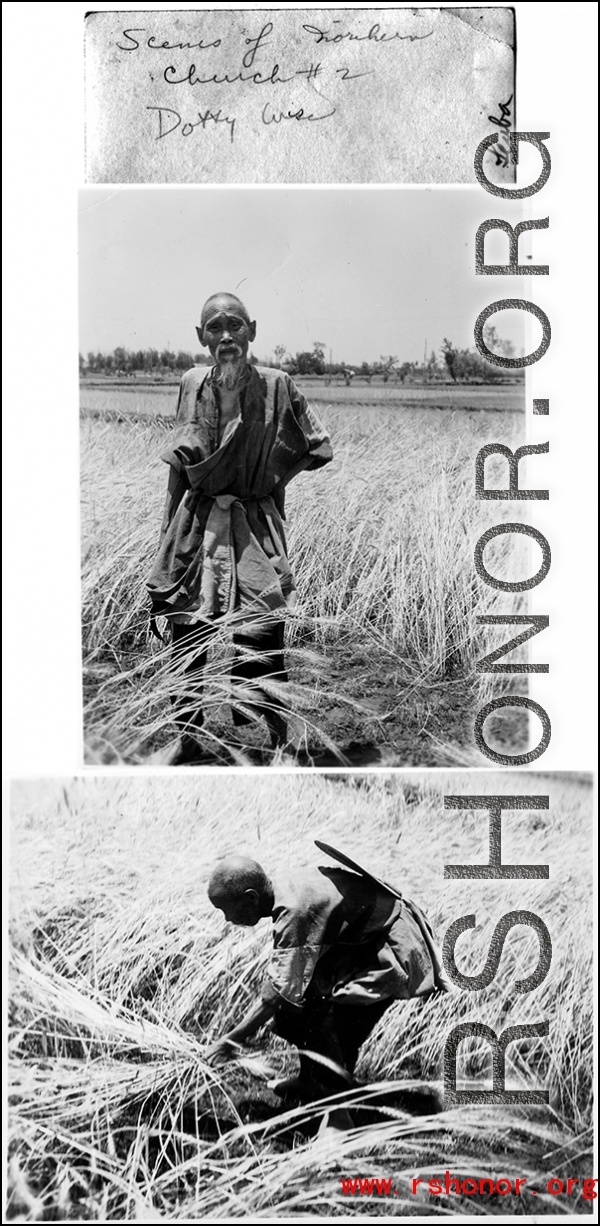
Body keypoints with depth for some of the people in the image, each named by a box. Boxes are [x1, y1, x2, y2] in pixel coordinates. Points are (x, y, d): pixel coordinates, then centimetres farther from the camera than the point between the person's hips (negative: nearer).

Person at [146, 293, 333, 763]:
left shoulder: (275, 385, -8)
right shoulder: (193, 384, 2)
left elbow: (318, 448, 2)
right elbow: (180, 464, 10)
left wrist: (269, 479, -1)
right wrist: (168, 536, 11)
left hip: (254, 527, -3)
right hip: (196, 526, 3)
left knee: (263, 639, -7)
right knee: (187, 638, 7)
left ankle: (280, 744, 7)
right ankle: (187, 737, 22)